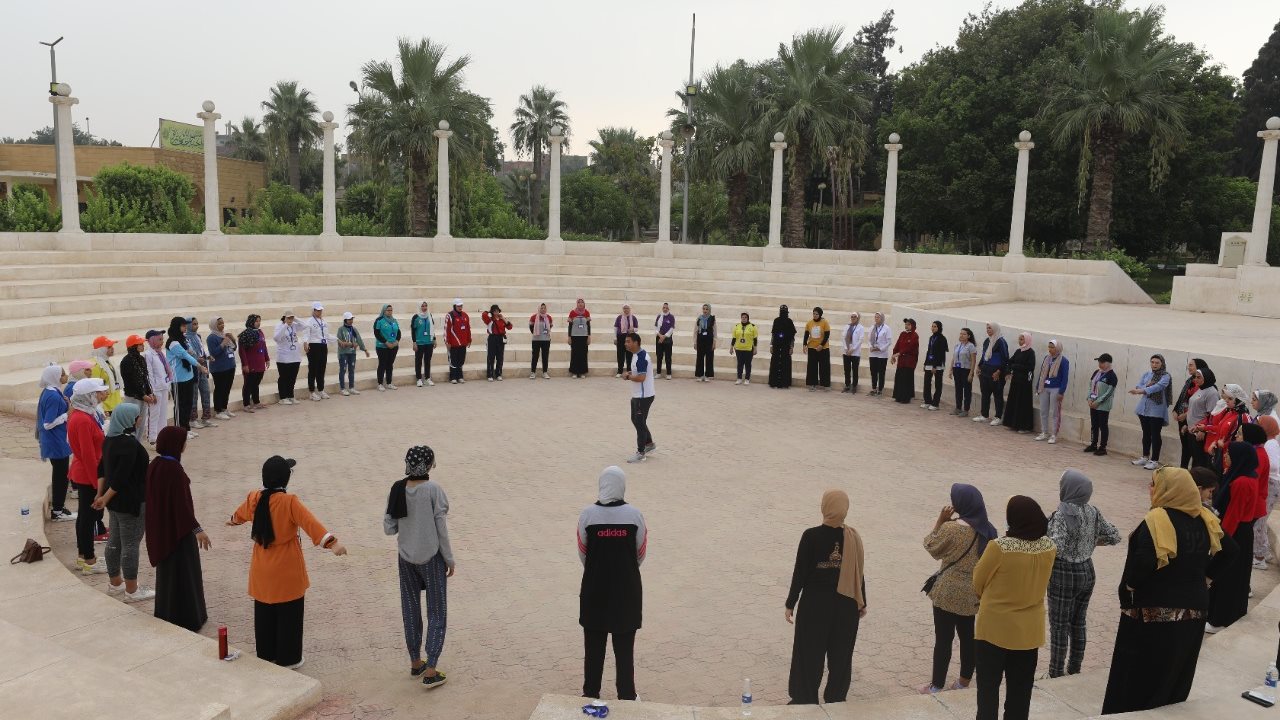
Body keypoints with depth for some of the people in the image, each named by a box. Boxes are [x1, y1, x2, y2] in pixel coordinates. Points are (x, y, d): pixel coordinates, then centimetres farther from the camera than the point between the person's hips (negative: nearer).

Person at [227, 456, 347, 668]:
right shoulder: (289, 502, -21)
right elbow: (310, 523, -35)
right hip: (287, 571, -6)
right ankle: (288, 659, 17)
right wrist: (331, 542, -45)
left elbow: (241, 513, 22)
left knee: (264, 614, 19)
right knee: (289, 615, 8)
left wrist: (233, 521, 45)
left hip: (262, 571, 6)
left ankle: (266, 656, 31)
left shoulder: (254, 498, -1)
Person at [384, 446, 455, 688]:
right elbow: (440, 528, -12)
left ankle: (415, 662, 30)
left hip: (406, 557, 4)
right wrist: (449, 559, -2)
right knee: (437, 613, 7)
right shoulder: (434, 489, -17)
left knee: (410, 610, 18)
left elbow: (389, 528, -2)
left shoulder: (397, 490, -5)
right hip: (431, 557, -4)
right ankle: (430, 671, 5)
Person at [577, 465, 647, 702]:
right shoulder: (634, 514, -10)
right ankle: (627, 697, 18)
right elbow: (641, 553, 0)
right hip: (627, 587, 0)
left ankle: (591, 694, 23)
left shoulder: (587, 514, -10)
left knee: (593, 646, 14)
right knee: (625, 647, 11)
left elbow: (582, 553, 0)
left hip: (594, 587, 0)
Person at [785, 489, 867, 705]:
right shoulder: (853, 536, -5)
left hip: (815, 602, -3)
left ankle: (805, 700, 19)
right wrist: (862, 603, 13)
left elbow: (800, 572, -12)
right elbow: (859, 573, 1)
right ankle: (836, 700, 27)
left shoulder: (811, 536, -15)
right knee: (841, 654, 17)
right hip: (845, 604, 3)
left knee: (809, 653, 11)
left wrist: (790, 604, -4)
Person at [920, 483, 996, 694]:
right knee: (968, 636, 17)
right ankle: (964, 682, 27)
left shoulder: (951, 528, -22)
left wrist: (941, 520, -6)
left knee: (943, 639, 4)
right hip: (974, 593, 6)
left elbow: (931, 546, -5)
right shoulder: (988, 529, -2)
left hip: (949, 593, -6)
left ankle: (937, 686, 13)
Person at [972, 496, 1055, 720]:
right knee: (1020, 688, 17)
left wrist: (987, 598, 12)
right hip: (1029, 629, 4)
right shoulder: (1049, 547, -9)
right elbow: (1036, 581, 8)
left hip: (995, 627, -4)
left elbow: (978, 582, -9)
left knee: (989, 685, 12)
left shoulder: (999, 547, -24)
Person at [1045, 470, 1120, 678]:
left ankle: (1056, 674, 15)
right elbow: (1114, 536, 9)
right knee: (1078, 624, 18)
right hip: (1088, 573, 7)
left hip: (1064, 576, -7)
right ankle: (1074, 670, 29)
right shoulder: (1092, 512, 0)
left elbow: (1056, 549, -30)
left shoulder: (1062, 515, -21)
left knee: (1059, 627, 6)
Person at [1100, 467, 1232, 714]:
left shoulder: (1157, 519, -21)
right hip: (1193, 610, 7)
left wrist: (1128, 587, -15)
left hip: (1153, 611, -7)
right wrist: (1204, 577, 14)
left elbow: (1144, 561, -31)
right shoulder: (1204, 518, 1)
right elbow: (1228, 550, 12)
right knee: (1177, 672, 19)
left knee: (1138, 673, 6)